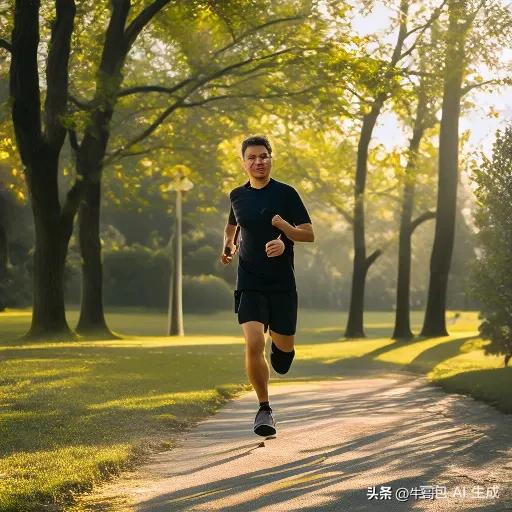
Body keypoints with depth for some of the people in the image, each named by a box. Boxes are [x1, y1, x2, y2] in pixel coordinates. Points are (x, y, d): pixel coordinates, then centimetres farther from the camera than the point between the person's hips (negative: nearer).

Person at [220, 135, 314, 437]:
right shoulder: (238, 196, 6)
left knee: (284, 344, 9)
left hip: (282, 284, 0)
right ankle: (264, 408, -1)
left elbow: (309, 234, -7)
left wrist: (285, 228, -24)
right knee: (254, 344, -16)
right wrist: (228, 245, 15)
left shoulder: (286, 194, -4)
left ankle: (280, 348, 49)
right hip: (249, 284, 1)